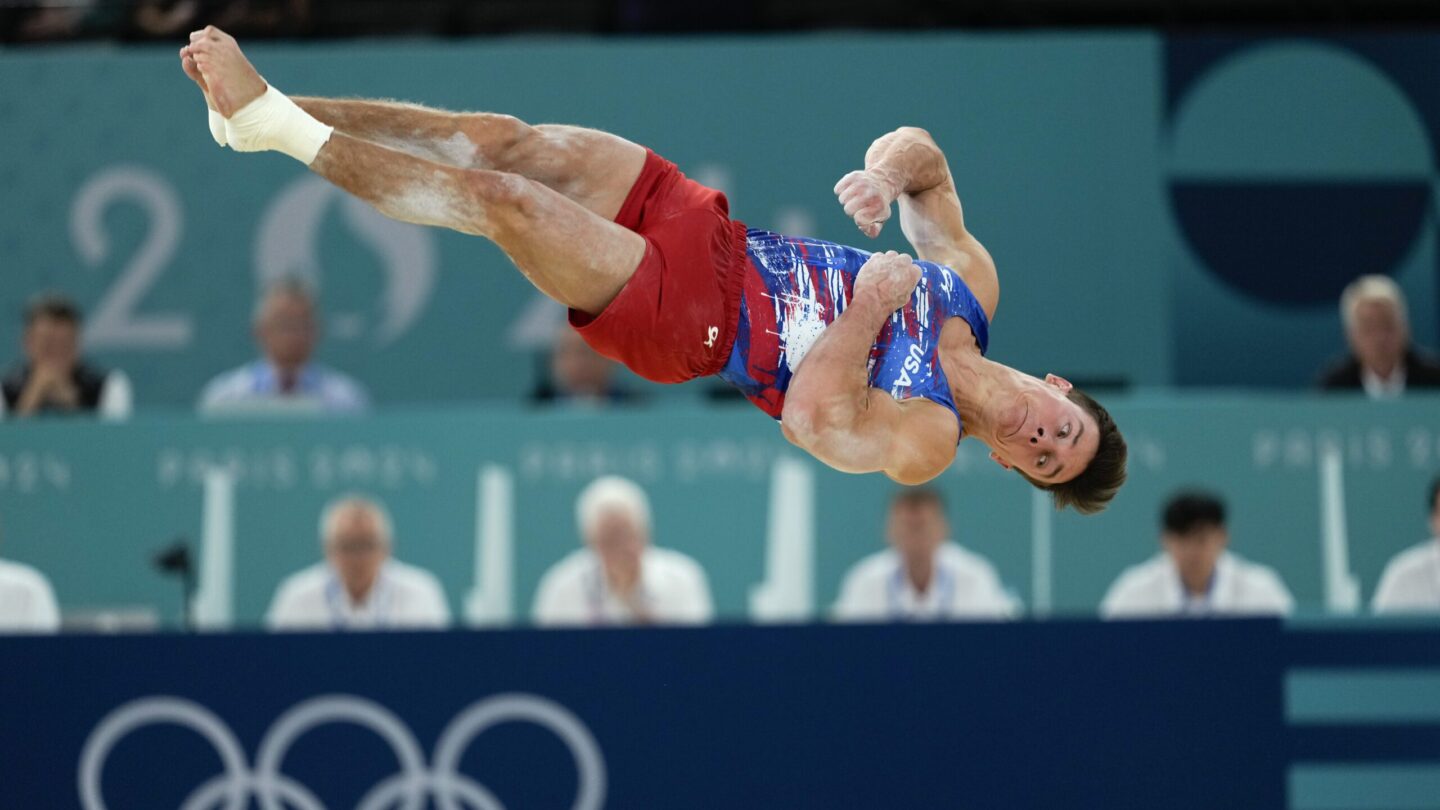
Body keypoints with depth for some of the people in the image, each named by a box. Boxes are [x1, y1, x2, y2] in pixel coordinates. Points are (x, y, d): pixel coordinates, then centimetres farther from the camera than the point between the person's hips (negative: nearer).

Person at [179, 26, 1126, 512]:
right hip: (707, 226, 6)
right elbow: (923, 154, 8)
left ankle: (276, 127, -10)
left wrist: (874, 299, -25)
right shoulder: (973, 282, 5)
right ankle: (268, 110, -4)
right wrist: (883, 177, -15)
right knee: (499, 139, -11)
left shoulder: (924, 444, -12)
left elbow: (813, 415, -29)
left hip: (685, 319, -6)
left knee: (497, 199, -22)